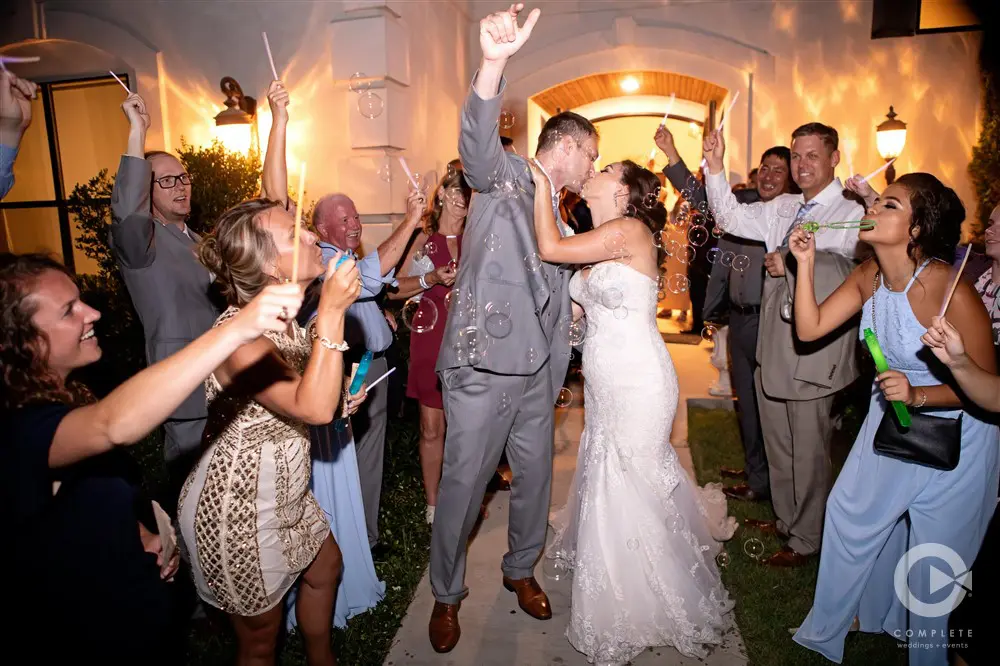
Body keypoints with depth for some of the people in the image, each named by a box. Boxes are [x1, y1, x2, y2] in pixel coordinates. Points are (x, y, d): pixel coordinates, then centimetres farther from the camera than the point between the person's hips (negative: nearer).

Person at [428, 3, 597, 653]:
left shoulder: (558, 216, 20)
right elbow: (478, 140, -27)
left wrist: (557, 374, 19)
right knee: (464, 484, 4)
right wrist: (494, 62, -43)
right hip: (484, 366, -7)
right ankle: (447, 594, 28)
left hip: (537, 373, 8)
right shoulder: (507, 175, -4)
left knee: (535, 477, 17)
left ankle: (522, 569, 41)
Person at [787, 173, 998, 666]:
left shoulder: (947, 288, -26)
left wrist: (918, 395, -32)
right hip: (890, 422, 7)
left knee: (933, 557, 9)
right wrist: (805, 262, -16)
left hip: (951, 436, -6)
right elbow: (809, 328, -11)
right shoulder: (869, 276, -7)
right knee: (851, 512, 19)